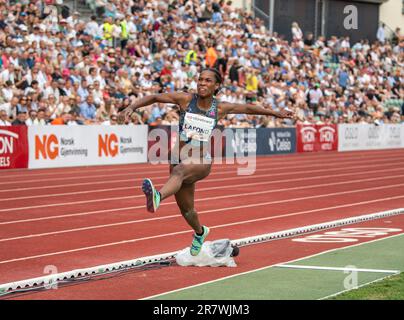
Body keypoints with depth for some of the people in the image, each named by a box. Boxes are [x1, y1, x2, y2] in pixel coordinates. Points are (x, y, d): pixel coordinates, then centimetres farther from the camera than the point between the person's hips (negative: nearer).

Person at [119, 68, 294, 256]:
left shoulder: (220, 108, -1)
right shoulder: (186, 100, -3)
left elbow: (248, 108, 14)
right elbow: (154, 97, -5)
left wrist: (276, 113, 22)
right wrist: (131, 108, -21)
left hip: (201, 163, -3)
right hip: (180, 160, 3)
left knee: (179, 170, -38)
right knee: (186, 210, 14)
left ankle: (158, 197, -69)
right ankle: (199, 232, 49)